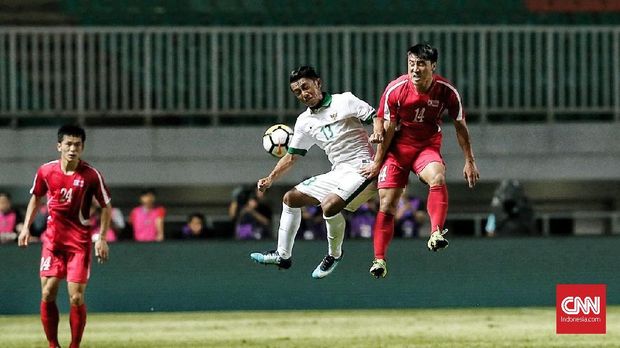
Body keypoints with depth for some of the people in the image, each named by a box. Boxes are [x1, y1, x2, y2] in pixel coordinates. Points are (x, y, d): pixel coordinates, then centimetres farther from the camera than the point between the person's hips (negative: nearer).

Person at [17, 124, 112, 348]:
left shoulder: (91, 175, -9)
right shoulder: (46, 171, -2)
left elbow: (106, 206, 2)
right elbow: (36, 197, 16)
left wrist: (102, 238, -4)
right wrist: (26, 227, 8)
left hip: (80, 241, -2)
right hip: (53, 239, 2)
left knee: (76, 298, -7)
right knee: (47, 294, -4)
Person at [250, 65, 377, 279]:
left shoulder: (345, 101, -6)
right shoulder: (304, 122, 13)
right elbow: (292, 157, 21)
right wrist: (270, 179, 9)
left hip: (361, 167, -8)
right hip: (337, 173, 8)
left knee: (329, 205, -30)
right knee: (290, 198, 11)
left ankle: (334, 255, -7)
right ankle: (282, 255, 18)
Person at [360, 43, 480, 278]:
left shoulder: (446, 91, -13)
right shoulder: (395, 90, -15)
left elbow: (460, 127, -1)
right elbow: (387, 129, -5)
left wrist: (469, 162, 1)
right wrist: (377, 163, -1)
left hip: (428, 147, 0)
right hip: (398, 148, 0)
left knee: (438, 178, -33)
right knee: (386, 204, -6)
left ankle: (436, 233, -39)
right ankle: (379, 259, 1)